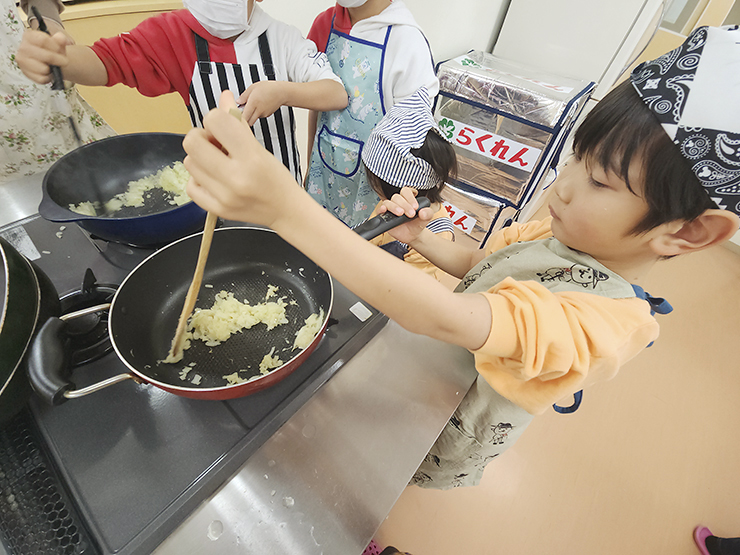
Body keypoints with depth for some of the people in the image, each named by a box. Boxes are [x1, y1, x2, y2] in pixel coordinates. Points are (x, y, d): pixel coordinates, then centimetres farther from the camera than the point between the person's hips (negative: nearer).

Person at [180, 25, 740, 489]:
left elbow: (445, 319, -52)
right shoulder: (558, 233, -12)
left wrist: (288, 208, -60)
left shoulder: (602, 321, -37)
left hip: (446, 436, -5)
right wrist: (420, 237, -20)